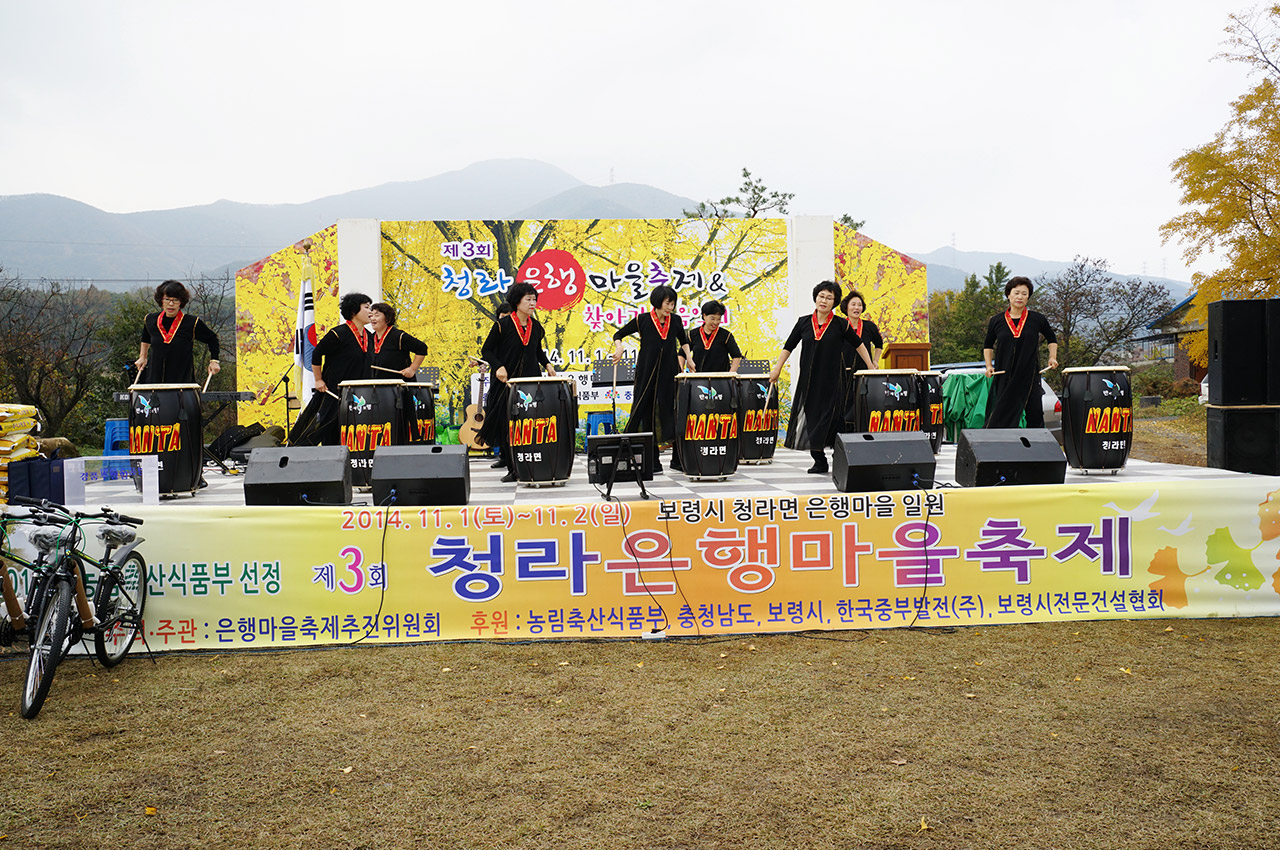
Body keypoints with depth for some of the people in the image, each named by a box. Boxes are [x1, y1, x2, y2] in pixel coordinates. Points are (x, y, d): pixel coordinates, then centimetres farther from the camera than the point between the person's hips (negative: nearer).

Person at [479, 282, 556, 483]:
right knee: (507, 427, 0)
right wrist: (498, 367, -18)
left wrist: (547, 364, 6)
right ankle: (512, 469, 10)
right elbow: (486, 350, -2)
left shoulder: (536, 327, 8)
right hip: (507, 382, -3)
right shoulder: (502, 325, -6)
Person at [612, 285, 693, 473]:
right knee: (647, 415, 0)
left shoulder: (676, 321, 3)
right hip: (646, 374, -2)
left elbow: (683, 340, 22)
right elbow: (619, 334, 4)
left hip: (669, 373, 2)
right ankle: (652, 462, 7)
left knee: (671, 412, 4)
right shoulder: (643, 320, -6)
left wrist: (688, 356, 7)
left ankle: (678, 459, 12)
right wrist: (619, 347, -16)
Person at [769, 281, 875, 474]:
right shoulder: (804, 322, 4)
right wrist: (777, 369, 6)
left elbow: (858, 344, 8)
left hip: (831, 380, -3)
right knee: (811, 417, 4)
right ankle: (819, 461, 13)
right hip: (808, 380, 3)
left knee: (829, 417, -4)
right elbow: (788, 347, 10)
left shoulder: (840, 324, -2)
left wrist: (871, 368, 9)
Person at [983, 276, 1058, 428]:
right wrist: (989, 365, 3)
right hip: (1004, 377, 0)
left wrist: (1052, 357, 7)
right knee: (1002, 416, 0)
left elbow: (1052, 338, 20)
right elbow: (988, 346, 16)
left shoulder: (1037, 319, 3)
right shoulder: (996, 321, 4)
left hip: (1030, 376, 0)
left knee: (1035, 416, 0)